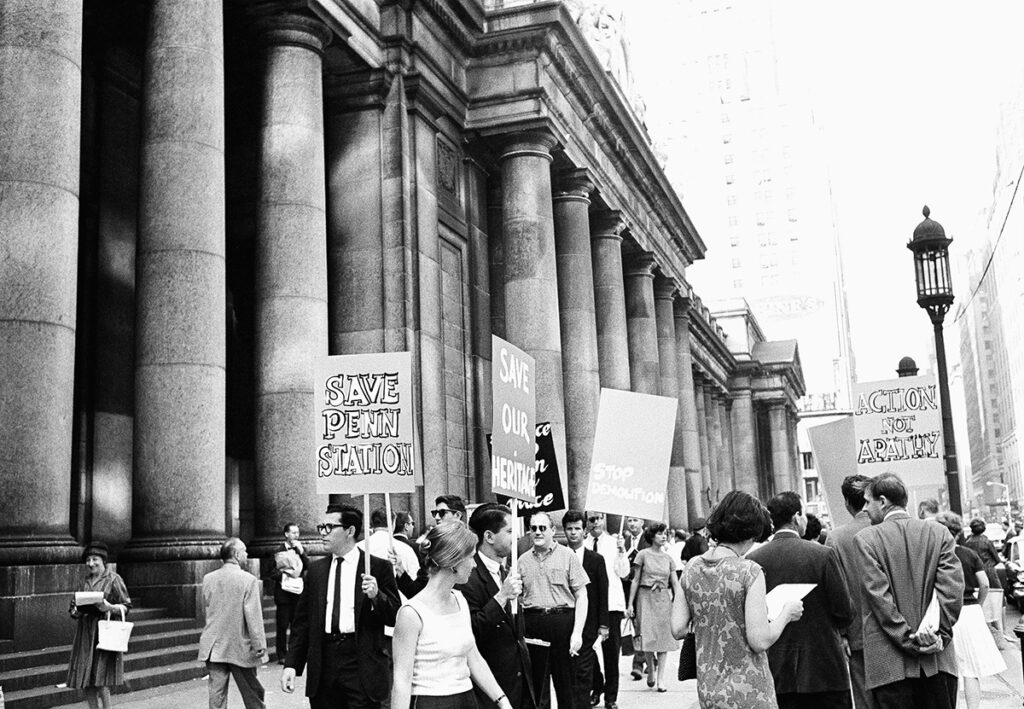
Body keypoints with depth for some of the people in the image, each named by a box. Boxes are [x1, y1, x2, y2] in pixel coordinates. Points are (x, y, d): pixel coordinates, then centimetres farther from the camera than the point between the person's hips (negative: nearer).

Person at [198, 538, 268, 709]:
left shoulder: (208, 579, 0)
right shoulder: (249, 580, -14)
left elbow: (206, 604, 13)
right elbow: (254, 616, -15)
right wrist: (260, 645, -11)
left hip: (214, 647, 4)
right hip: (240, 648, -4)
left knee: (217, 695, 7)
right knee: (252, 694, 11)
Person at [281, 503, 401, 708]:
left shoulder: (379, 567, -1)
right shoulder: (315, 569, 11)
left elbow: (396, 617, -2)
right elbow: (302, 622, 11)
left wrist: (376, 596, -19)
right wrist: (291, 664, 3)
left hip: (361, 666, -3)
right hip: (323, 667, 4)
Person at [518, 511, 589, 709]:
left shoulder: (567, 556, 1)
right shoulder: (523, 561, 10)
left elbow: (581, 596, -2)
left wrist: (577, 632, -11)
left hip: (562, 623, -2)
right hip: (532, 624, 3)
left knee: (566, 683, 3)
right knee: (537, 686, 8)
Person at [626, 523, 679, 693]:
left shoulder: (668, 558, 8)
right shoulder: (643, 555, -1)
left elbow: (675, 583, 8)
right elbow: (636, 580, 1)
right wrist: (630, 603, -2)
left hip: (664, 599, 3)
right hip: (646, 597, -3)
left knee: (664, 639, 0)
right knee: (647, 637, -6)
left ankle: (661, 679, 5)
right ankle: (651, 669, 20)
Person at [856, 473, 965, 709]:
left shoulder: (866, 538, -5)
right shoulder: (939, 532, 5)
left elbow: (879, 596, -10)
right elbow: (952, 587, -3)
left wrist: (908, 641, -7)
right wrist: (938, 633, -4)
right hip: (938, 658, 3)